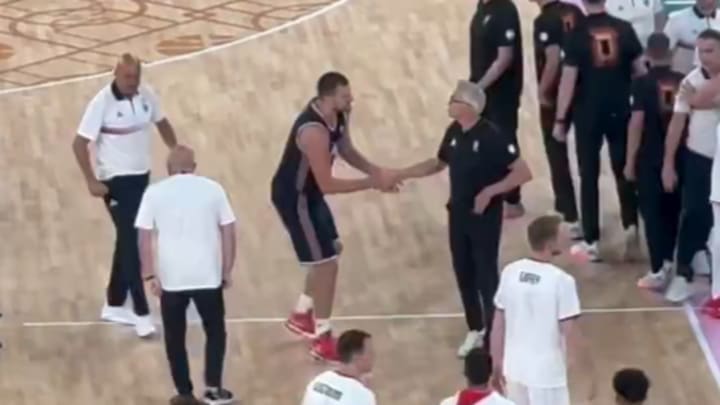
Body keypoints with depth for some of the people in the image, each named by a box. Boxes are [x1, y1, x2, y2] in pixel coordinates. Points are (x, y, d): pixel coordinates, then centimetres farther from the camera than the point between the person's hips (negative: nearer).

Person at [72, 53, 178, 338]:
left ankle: (114, 306, 28)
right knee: (131, 244, -8)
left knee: (127, 240, 15)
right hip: (116, 180, -7)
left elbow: (162, 124, 16)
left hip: (141, 176, 7)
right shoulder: (102, 102, -20)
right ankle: (142, 314, -4)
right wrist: (92, 181, -21)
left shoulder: (146, 96, -3)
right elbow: (80, 143, -17)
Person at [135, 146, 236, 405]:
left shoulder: (154, 193, 1)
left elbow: (144, 237, -3)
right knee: (215, 331, 19)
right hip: (208, 276, 1)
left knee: (175, 338, 13)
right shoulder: (212, 189, 3)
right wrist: (228, 271, 11)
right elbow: (228, 231, 3)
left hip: (171, 278, 0)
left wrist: (149, 275, 2)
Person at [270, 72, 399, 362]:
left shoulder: (339, 114, -7)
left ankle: (301, 315, 40)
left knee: (332, 250, 23)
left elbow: (346, 151, 10)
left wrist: (377, 172, -6)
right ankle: (322, 341, 6)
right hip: (293, 197, -10)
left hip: (308, 191, 10)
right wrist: (374, 183, -28)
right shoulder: (314, 131, -36)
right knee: (326, 263, -6)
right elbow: (328, 185, -33)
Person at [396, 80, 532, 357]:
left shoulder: (492, 137, -22)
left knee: (486, 275, -1)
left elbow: (523, 173, -22)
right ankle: (475, 330, 32)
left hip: (485, 217, -7)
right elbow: (438, 163, 17)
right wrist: (401, 174, 10)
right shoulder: (454, 132, 0)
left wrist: (490, 191, -28)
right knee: (464, 273, 15)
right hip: (458, 214, 7)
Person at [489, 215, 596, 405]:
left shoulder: (510, 272, -2)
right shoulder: (561, 280, -19)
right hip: (547, 373, -6)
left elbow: (498, 326, 5)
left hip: (515, 368, 6)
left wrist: (497, 364, 17)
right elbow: (572, 335, -16)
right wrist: (590, 374, -6)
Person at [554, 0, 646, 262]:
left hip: (588, 114, -2)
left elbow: (568, 78, -11)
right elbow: (640, 69, 1)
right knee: (624, 170, 18)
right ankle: (631, 225, 7)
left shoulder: (578, 33, -10)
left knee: (589, 175, 7)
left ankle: (591, 242, 8)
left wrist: (560, 119, -5)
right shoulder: (624, 29, -3)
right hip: (620, 111, 2)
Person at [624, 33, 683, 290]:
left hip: (650, 158, -4)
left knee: (652, 212, 1)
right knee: (672, 210, 19)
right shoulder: (682, 82, 1)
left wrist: (630, 160, -8)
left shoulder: (643, 83, -12)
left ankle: (658, 271, -2)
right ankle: (668, 261, 28)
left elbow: (637, 123, -15)